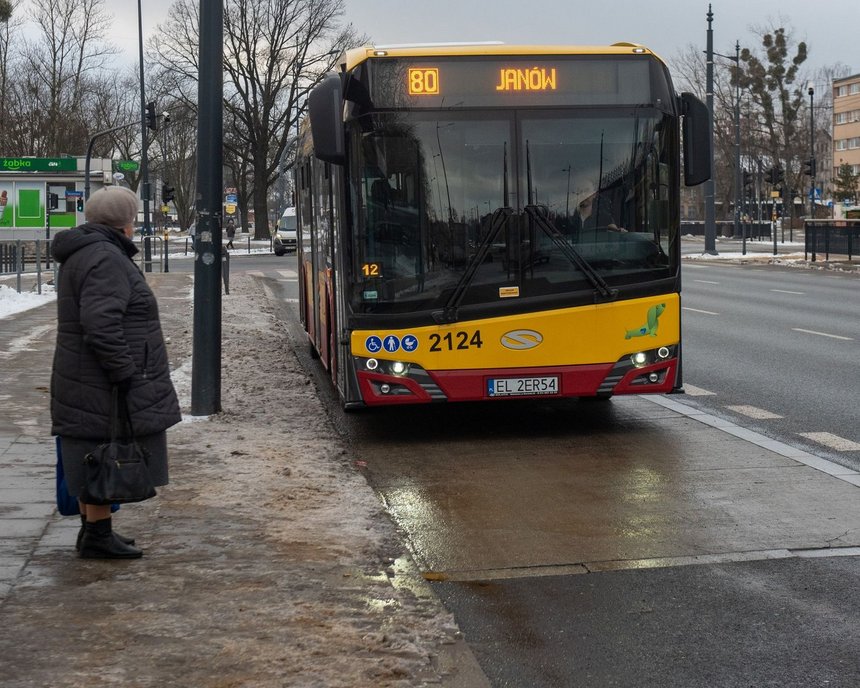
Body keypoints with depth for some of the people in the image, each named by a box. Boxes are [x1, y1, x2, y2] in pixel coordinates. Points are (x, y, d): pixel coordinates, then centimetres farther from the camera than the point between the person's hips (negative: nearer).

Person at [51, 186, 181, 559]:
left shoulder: (81, 255, 16)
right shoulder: (106, 260, -18)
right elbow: (101, 326, -27)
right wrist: (125, 376, -23)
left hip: (84, 384, 11)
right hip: (106, 387, -10)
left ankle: (93, 529, 24)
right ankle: (97, 536, 2)